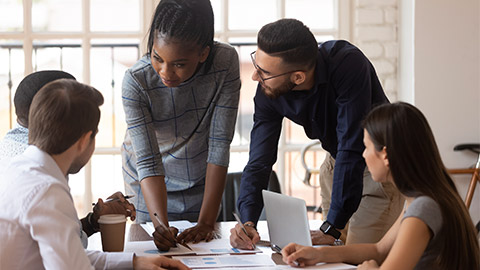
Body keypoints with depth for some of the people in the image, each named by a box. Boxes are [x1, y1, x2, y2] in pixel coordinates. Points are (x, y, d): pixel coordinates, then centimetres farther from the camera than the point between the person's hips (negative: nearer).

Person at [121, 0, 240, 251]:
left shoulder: (226, 62, -27)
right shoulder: (136, 81, -30)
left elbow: (220, 145, -26)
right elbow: (148, 162, -31)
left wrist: (207, 222, -29)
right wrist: (160, 224, -45)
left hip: (202, 180, 1)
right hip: (149, 184, -1)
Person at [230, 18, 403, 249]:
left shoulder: (348, 64, -36)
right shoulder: (267, 92, -18)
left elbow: (352, 150, -36)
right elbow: (259, 161, -16)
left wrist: (331, 228, -36)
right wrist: (247, 221, -33)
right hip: (336, 163, 5)